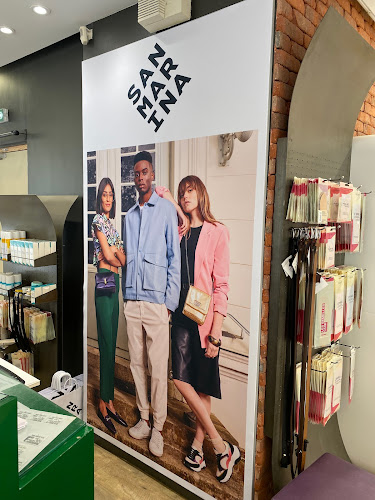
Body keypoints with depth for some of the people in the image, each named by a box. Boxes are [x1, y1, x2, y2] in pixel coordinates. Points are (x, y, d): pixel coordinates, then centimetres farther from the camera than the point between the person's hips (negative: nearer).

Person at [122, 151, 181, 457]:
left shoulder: (167, 210, -3)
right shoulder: (129, 215, 14)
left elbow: (175, 258, -5)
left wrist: (171, 302, -9)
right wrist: (125, 294, 11)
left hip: (156, 301, -5)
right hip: (132, 300, 6)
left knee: (158, 368, 0)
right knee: (137, 363, 13)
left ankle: (158, 427, 16)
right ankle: (144, 418, 28)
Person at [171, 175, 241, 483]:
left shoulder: (217, 232, -7)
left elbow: (221, 285, -10)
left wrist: (215, 334, -13)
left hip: (205, 317, -5)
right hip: (182, 313, 5)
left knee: (203, 384, 3)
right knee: (182, 379, 2)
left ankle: (199, 443, 22)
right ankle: (221, 447, 17)